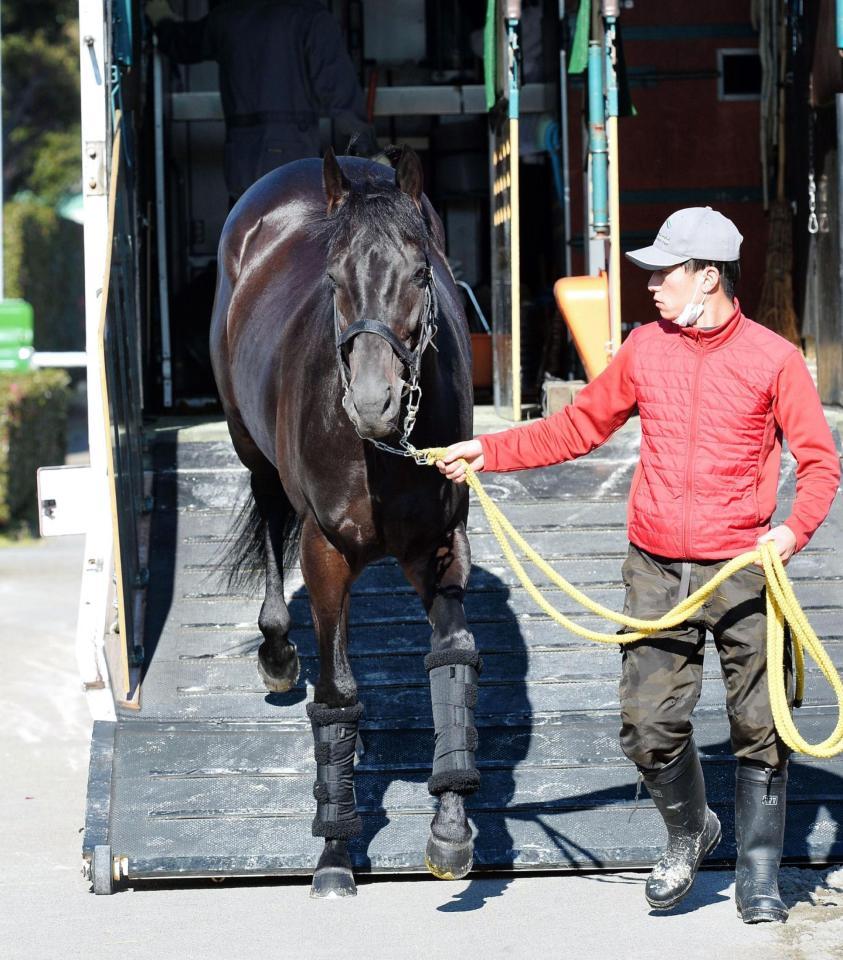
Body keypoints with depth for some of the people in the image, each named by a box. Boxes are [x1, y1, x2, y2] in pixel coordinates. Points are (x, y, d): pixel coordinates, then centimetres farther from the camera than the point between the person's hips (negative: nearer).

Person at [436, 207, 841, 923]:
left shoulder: (774, 359, -4)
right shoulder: (645, 350, 8)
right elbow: (578, 429, 16)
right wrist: (488, 452, 10)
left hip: (742, 570, -3)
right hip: (657, 572, 3)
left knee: (759, 728, 2)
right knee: (650, 728, 2)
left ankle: (759, 875, 16)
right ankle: (689, 833, 28)